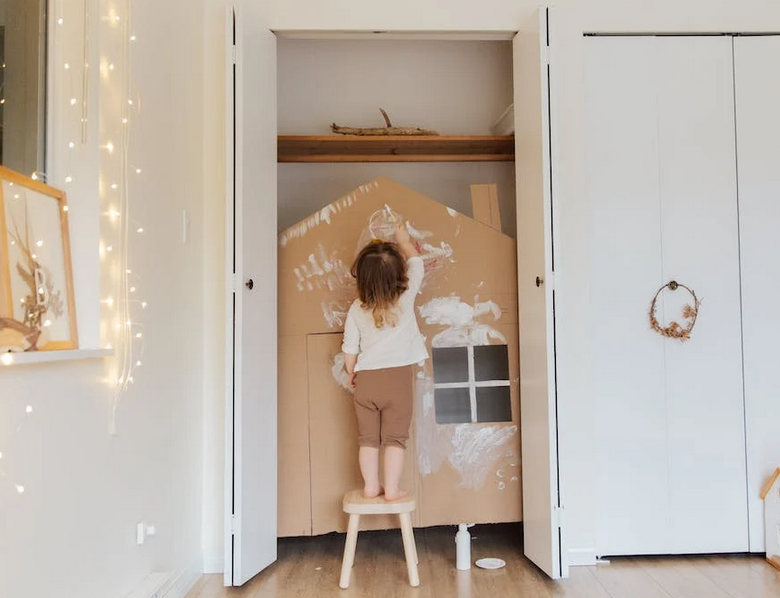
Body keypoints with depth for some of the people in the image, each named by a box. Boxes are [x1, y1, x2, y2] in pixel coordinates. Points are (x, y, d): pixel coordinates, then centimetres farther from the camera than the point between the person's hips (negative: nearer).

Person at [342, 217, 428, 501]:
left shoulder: (356, 310, -3)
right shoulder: (405, 298, -7)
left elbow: (350, 348, 3)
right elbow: (416, 263, 9)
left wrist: (351, 373, 20)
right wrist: (403, 239, 23)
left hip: (365, 378, 2)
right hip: (398, 376, -2)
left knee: (368, 436, 12)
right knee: (395, 436, 6)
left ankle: (371, 486, 19)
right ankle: (391, 488, 9)